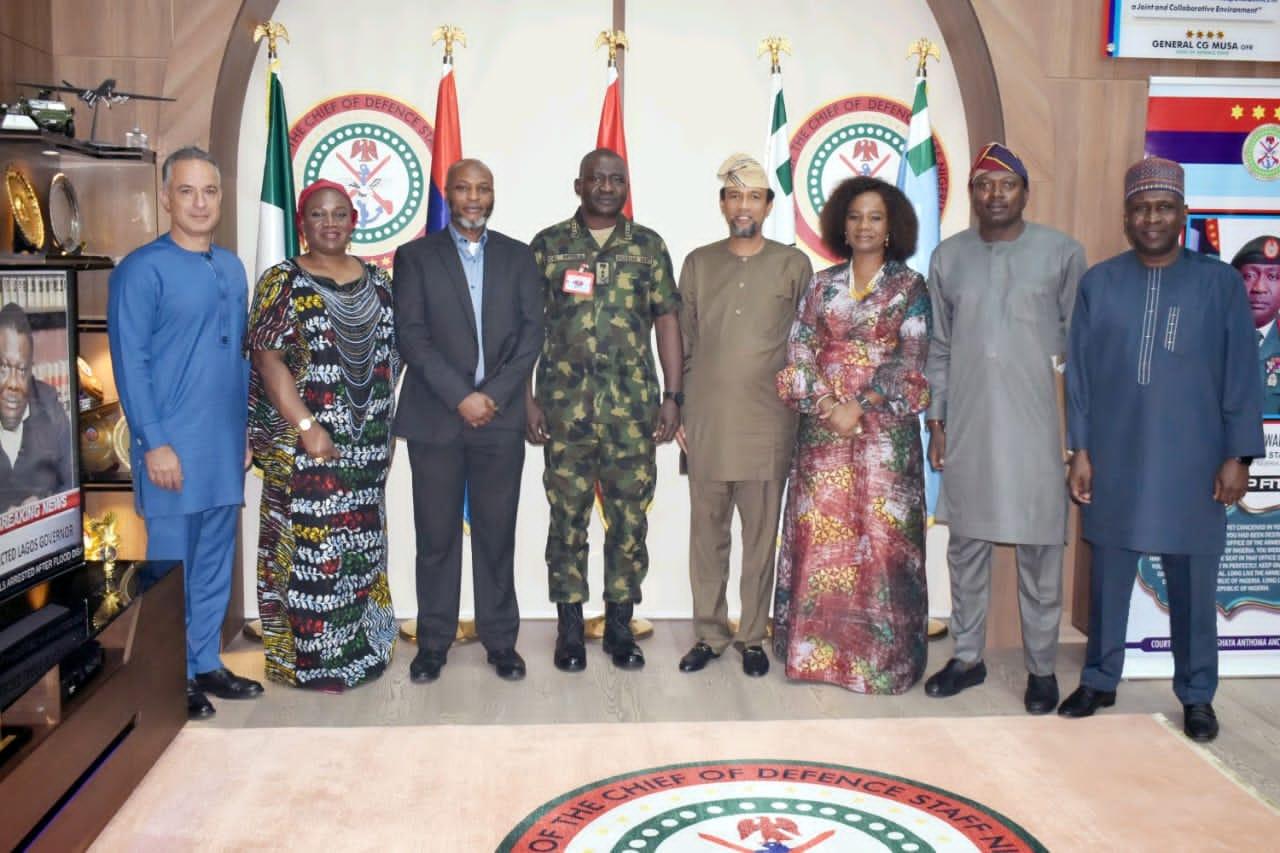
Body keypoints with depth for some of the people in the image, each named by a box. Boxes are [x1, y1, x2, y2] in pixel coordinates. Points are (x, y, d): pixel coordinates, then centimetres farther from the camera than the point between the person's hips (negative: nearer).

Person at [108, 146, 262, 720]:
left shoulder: (232, 268, 11)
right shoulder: (141, 270, -8)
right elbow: (129, 362, -12)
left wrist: (246, 430, 14)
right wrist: (153, 443, -16)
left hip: (226, 447, 6)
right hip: (174, 447, -6)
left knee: (215, 561, 13)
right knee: (170, 564, 3)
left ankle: (205, 664, 26)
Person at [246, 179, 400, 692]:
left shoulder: (377, 282, 10)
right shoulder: (283, 282, -3)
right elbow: (268, 361, -10)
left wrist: (383, 424, 7)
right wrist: (306, 427, -18)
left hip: (367, 443, 5)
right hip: (305, 443, -4)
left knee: (361, 546, 11)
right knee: (308, 546, -1)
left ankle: (360, 648, 24)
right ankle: (307, 657, 11)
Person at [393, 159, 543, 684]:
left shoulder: (518, 256, 11)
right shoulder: (415, 256, 6)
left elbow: (531, 332, 3)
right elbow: (411, 336, -3)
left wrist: (493, 395, -8)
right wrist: (461, 398, -12)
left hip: (500, 418, 1)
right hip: (435, 418, -1)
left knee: (497, 534, 5)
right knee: (436, 536, 4)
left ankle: (500, 640, 16)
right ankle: (433, 641, 16)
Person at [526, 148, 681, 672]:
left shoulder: (648, 246, 7)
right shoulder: (547, 245, 5)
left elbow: (667, 321, 7)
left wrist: (673, 396, 0)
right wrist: (527, 397, -2)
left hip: (634, 409, 1)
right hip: (564, 408, -1)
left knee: (630, 519, 5)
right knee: (567, 519, 5)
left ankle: (620, 627, 19)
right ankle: (569, 629, 18)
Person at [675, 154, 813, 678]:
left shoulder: (793, 265, 5)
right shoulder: (698, 263, 10)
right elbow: (682, 342, 12)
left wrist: (802, 407, 3)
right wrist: (675, 409, 7)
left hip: (767, 424, -1)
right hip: (705, 423, 2)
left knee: (761, 535, 4)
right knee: (707, 533, 7)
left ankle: (753, 637, 17)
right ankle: (709, 635, 19)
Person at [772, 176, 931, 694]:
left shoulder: (911, 287, 3)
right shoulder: (822, 284, 10)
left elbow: (910, 360, -5)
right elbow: (799, 350, 4)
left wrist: (859, 406, -14)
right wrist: (826, 404, -10)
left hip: (885, 427, -2)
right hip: (822, 426, 3)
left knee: (881, 536, -1)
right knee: (818, 532, 3)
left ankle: (883, 655, 9)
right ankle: (818, 647, 14)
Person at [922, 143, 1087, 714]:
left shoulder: (1061, 253, -1)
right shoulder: (947, 257, 7)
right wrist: (936, 421, 8)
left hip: (1034, 425, -2)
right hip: (967, 426, 3)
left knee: (1038, 548, 3)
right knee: (966, 545, 10)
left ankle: (1041, 667, 18)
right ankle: (967, 656, 25)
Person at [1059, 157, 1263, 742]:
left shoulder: (1220, 283, 0)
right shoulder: (1098, 283, 3)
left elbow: (1241, 375, 0)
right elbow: (1079, 374, 3)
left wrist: (1238, 455, -5)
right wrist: (1080, 451, -1)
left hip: (1192, 464, -1)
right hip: (1114, 461, 1)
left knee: (1192, 583, 8)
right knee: (1109, 576, 12)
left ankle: (1197, 695, 23)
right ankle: (1099, 680, 26)